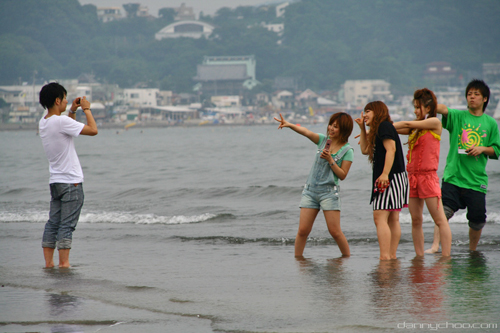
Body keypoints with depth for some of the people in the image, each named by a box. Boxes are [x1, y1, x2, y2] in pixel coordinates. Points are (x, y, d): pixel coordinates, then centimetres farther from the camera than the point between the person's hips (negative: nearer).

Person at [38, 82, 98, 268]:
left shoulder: (43, 123, 9)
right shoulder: (61, 121, -17)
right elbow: (93, 130, -16)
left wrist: (73, 111, 22)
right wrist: (86, 109, -3)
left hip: (55, 182, 8)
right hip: (71, 182, -8)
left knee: (53, 223, 8)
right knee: (67, 225, -6)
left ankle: (48, 262, 7)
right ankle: (64, 263, -8)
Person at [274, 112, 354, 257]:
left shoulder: (347, 151, -3)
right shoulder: (323, 140, 7)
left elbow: (342, 175, -7)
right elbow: (306, 132, -9)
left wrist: (330, 160, -17)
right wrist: (289, 125, -25)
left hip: (329, 192, -4)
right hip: (311, 190, 4)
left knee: (335, 231, -5)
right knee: (303, 230, -2)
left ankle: (347, 257, 10)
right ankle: (297, 258, 8)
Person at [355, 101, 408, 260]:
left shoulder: (384, 126, -8)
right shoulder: (377, 130, 22)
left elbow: (391, 149, -20)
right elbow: (365, 150, 27)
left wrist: (385, 174, -27)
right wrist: (362, 128, 20)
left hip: (391, 177, -11)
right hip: (392, 179, 11)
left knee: (380, 217, -14)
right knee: (392, 220, 9)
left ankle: (384, 256, -20)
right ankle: (392, 255, 10)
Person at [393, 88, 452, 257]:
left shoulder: (435, 123, -3)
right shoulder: (416, 126, 17)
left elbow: (407, 125, -6)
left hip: (428, 176, -7)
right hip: (412, 176, 7)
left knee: (440, 220, -7)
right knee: (416, 221, 5)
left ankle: (446, 257, -9)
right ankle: (419, 257, 8)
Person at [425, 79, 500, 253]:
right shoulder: (458, 116, 3)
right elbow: (444, 110, -18)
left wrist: (482, 149, -8)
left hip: (477, 180, 2)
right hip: (453, 176, -2)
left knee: (477, 220, 4)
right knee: (444, 212, -18)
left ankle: (472, 250, 25)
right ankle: (435, 245, -20)